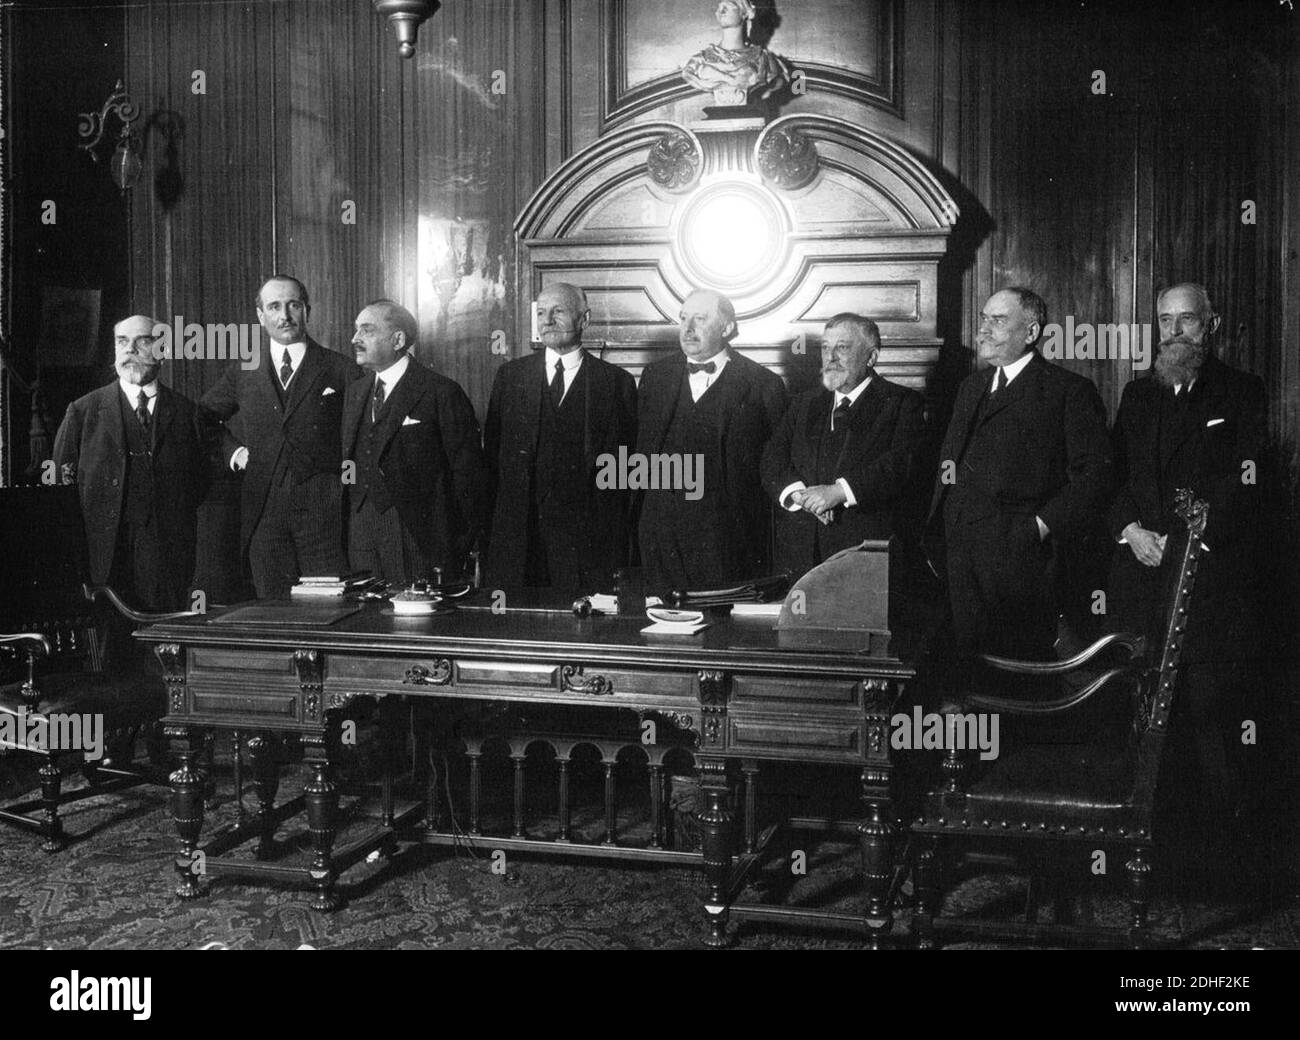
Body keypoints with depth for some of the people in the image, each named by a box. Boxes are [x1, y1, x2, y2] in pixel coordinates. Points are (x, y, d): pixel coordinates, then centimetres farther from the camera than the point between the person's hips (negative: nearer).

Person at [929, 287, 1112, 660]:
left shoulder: (1070, 391, -1)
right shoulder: (970, 385, 21)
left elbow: (1095, 474, -7)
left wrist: (1046, 525, -14)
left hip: (1019, 551, -6)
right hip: (960, 549, 6)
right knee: (969, 655, 7)